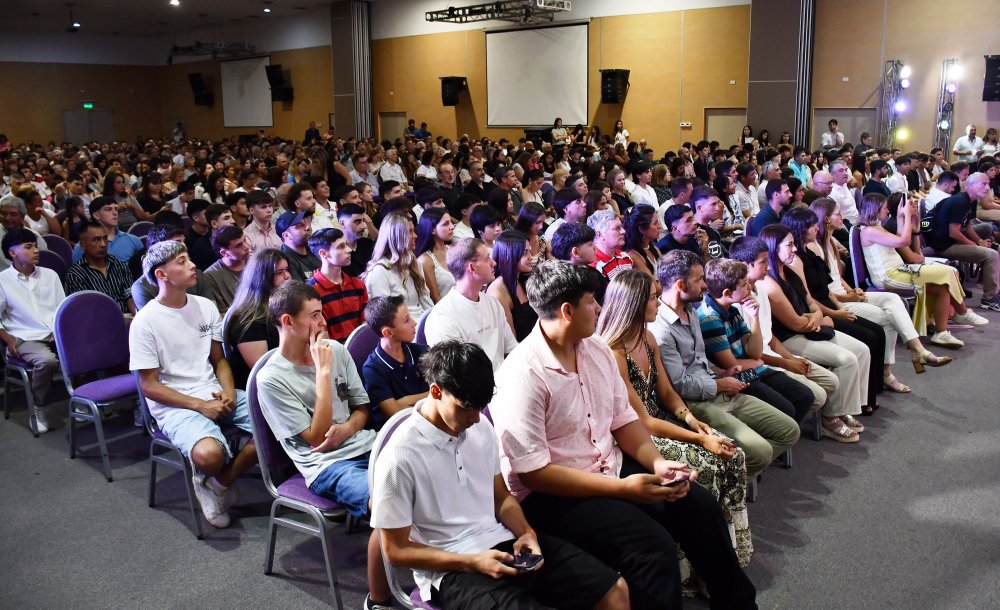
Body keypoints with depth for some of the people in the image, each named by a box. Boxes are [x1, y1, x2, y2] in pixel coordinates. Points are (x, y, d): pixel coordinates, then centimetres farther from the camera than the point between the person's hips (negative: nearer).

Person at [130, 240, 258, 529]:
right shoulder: (145, 321, -9)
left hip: (215, 394, 6)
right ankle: (207, 480, 3)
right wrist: (200, 406, -17)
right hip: (173, 405, -6)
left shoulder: (206, 306, 7)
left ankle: (222, 481, 3)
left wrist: (229, 391, -5)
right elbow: (149, 386, -8)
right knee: (208, 454, -36)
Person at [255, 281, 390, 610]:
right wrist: (323, 372, -15)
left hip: (368, 446, 6)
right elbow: (316, 437, -13)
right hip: (328, 466, -6)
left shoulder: (337, 350, 7)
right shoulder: (272, 379, -9)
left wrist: (347, 428, -8)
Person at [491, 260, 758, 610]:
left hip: (611, 467, 8)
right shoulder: (522, 375, -23)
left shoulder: (597, 349, 3)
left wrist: (657, 462, -8)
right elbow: (532, 473, -24)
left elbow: (623, 419, 10)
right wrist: (621, 488, -25)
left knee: (702, 508, 1)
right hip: (550, 494, -8)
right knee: (653, 546, -25)